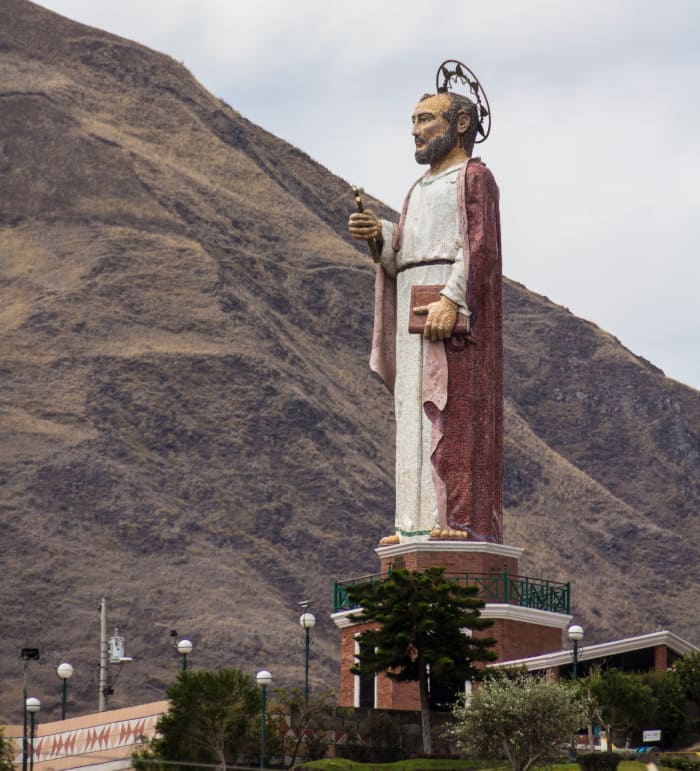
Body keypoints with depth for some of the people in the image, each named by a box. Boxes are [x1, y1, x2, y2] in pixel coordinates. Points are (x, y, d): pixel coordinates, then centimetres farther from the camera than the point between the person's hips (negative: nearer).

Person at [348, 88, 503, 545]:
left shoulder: (475, 177, 1)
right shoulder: (421, 191, 26)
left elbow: (480, 246, -12)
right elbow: (400, 257, 18)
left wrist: (452, 300, -24)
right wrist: (376, 235, -3)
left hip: (455, 312, -8)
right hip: (415, 315, 8)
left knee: (454, 412, -15)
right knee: (420, 418, 1)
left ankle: (465, 521, -19)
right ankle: (422, 526, -2)